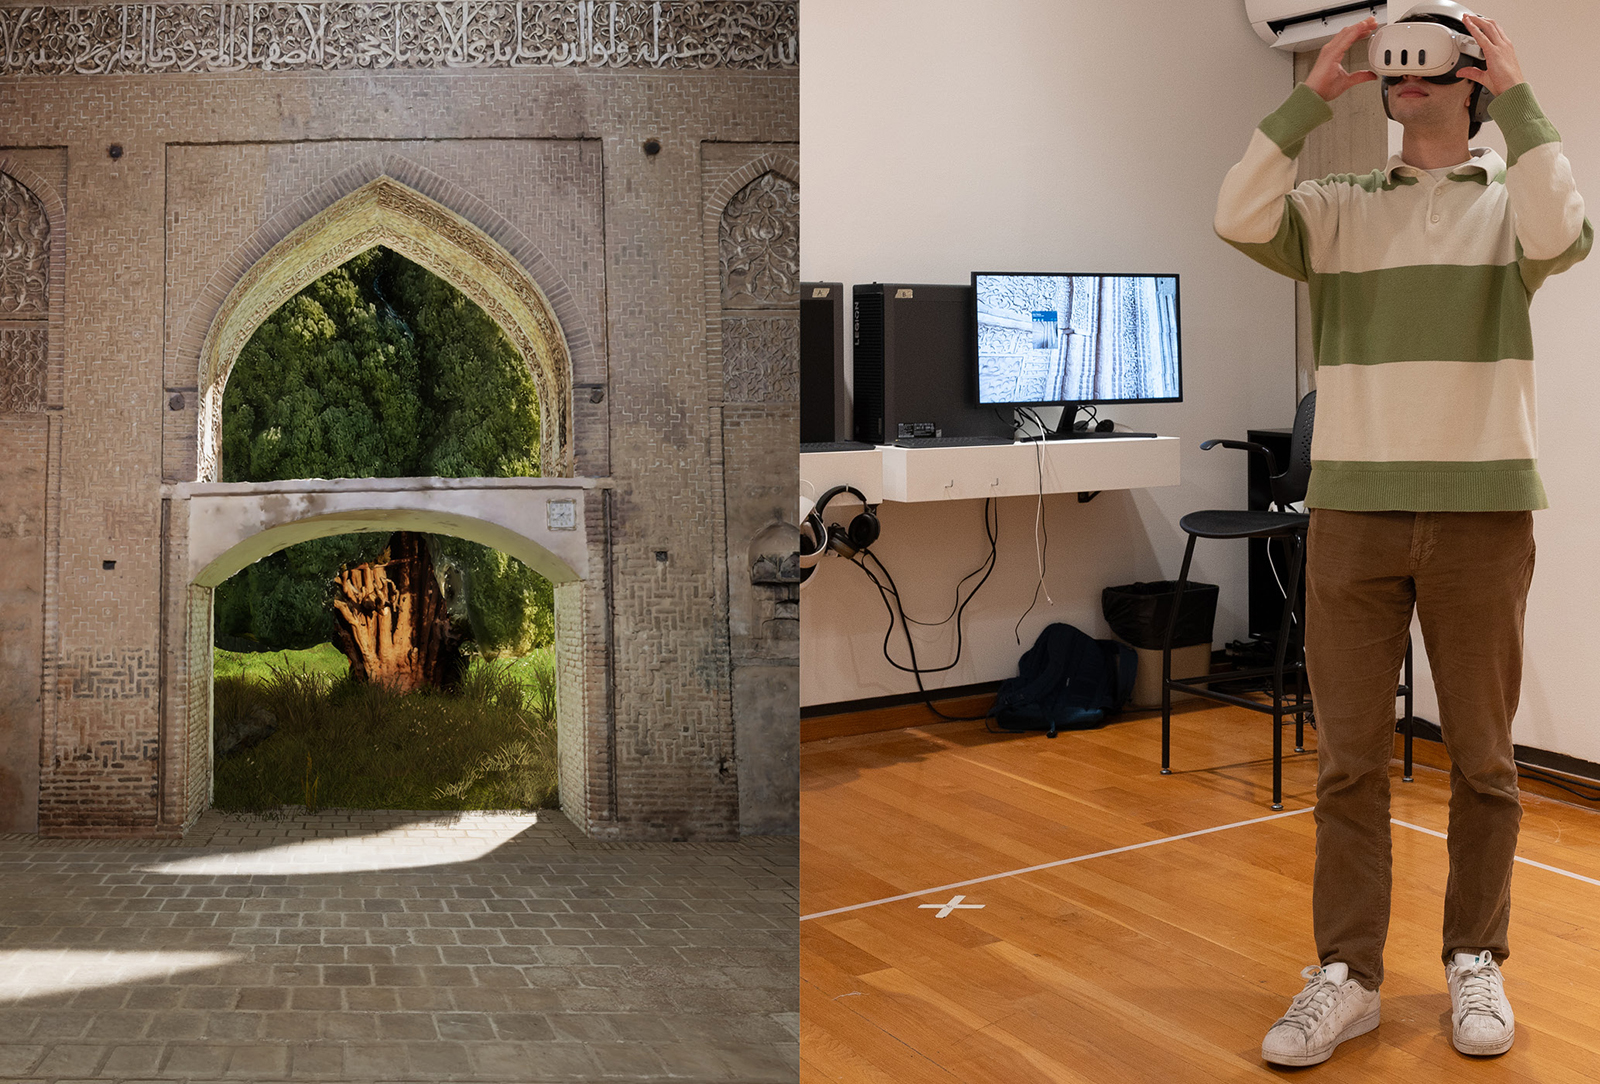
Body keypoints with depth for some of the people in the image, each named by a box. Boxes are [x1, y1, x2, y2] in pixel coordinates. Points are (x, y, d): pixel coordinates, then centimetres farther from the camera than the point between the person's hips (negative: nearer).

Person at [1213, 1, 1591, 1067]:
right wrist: (1312, 98, -6)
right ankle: (1347, 975, 14)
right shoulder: (1339, 208, 10)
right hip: (1353, 506, 1)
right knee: (1349, 758, 4)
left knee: (1483, 757, 8)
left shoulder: (1509, 198, 7)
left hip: (1482, 510, -1)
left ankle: (1476, 961, 24)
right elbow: (1241, 220, -8)